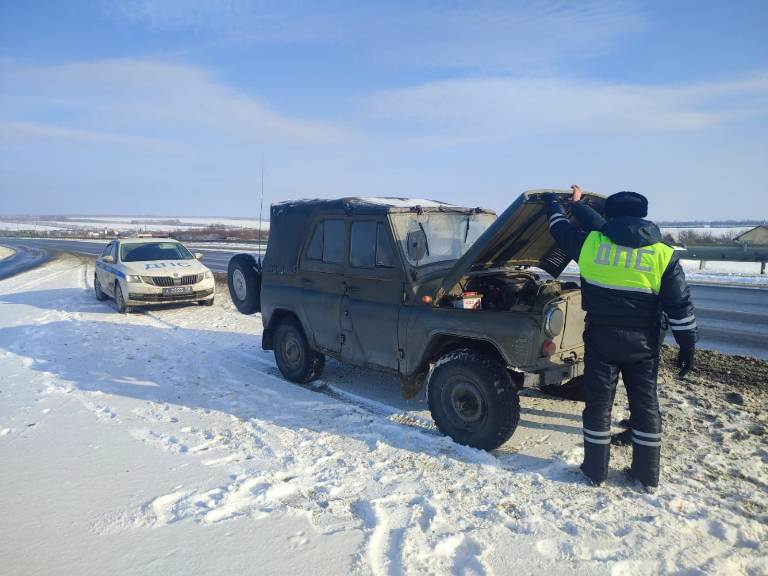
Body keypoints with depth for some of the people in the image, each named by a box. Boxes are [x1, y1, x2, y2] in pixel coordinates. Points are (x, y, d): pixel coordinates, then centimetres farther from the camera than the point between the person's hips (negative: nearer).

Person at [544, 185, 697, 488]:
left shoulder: (590, 244, -6)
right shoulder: (663, 254, -4)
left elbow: (561, 229, 13)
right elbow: (680, 306, -2)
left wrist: (553, 203, 31)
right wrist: (687, 346, 7)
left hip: (602, 339, -1)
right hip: (643, 343, 2)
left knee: (598, 403, 10)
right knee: (645, 403, 15)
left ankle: (596, 470, 19)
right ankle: (647, 473, 25)